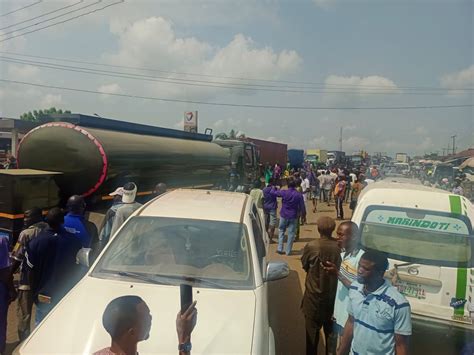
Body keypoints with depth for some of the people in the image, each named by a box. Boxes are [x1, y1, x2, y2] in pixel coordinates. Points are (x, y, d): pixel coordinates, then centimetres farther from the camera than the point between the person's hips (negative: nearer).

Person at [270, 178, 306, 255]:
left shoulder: (284, 193, -9)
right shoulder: (299, 195, -5)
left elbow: (272, 192, -2)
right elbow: (302, 206, -1)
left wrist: (273, 187, 19)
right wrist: (304, 215, 12)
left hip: (284, 215, 0)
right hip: (293, 217, 0)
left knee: (281, 231, 15)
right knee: (291, 233, 7)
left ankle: (280, 248, 8)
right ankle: (288, 251, 10)